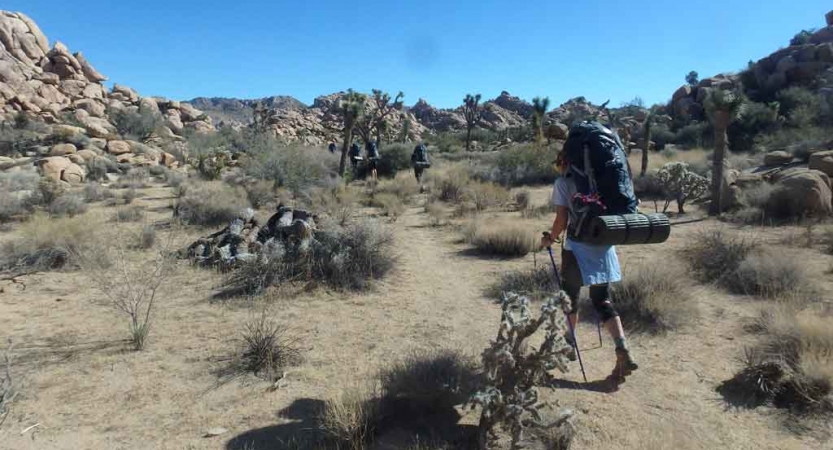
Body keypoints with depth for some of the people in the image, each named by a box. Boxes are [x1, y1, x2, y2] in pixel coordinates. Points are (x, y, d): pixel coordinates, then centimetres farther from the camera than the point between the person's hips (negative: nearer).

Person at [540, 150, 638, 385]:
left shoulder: (563, 183, -5)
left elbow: (562, 220, -11)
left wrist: (550, 238, 5)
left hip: (577, 248, -4)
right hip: (604, 246, 5)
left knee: (570, 296, 16)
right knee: (603, 300, 9)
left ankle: (570, 343, 31)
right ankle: (623, 351, -5)